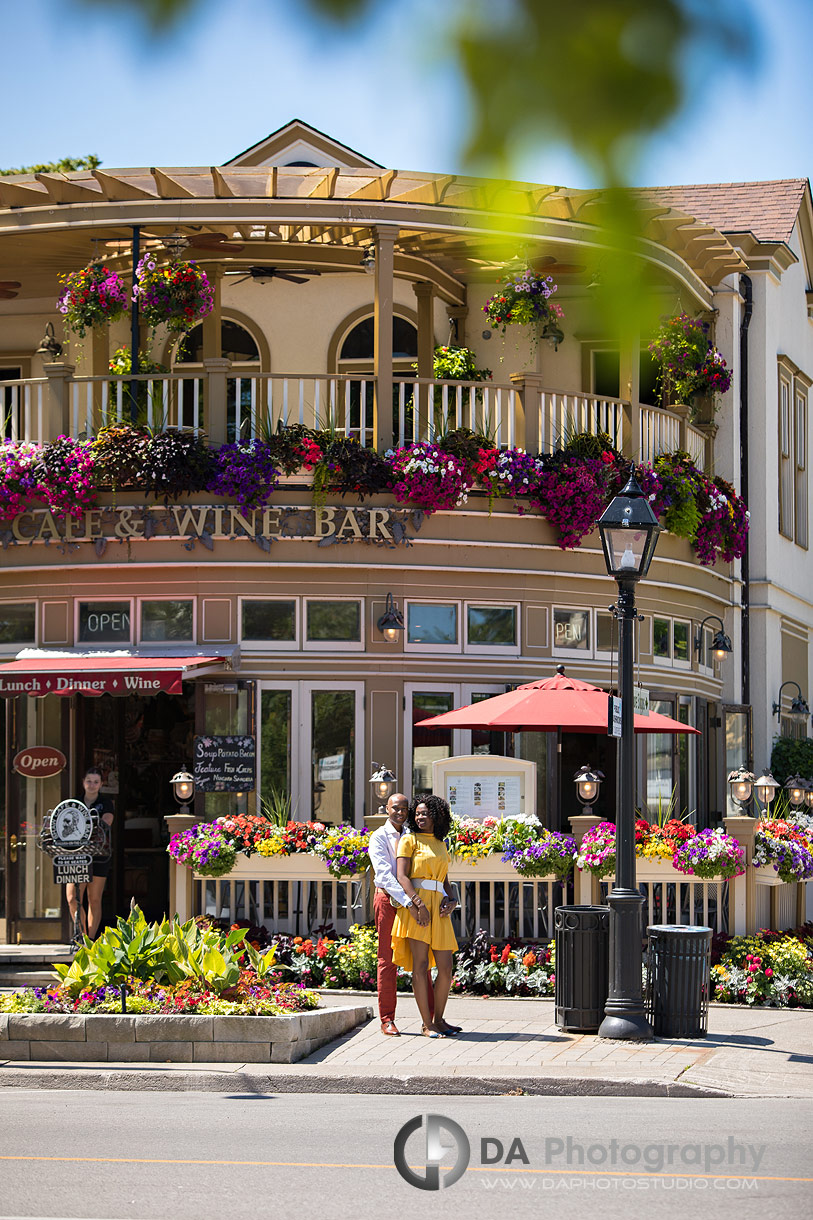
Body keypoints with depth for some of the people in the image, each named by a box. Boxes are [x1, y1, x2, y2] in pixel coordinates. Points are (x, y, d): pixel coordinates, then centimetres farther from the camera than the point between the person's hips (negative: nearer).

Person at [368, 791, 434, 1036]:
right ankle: (387, 1020, 3)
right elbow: (385, 874, -17)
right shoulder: (379, 837, -4)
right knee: (388, 960, -1)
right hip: (388, 899, -5)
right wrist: (409, 904, -26)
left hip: (412, 902, 5)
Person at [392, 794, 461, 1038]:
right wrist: (417, 902, -19)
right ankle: (427, 1025, -8)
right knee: (420, 964, -9)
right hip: (415, 903, -6)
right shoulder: (409, 840, 5)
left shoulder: (440, 844, 22)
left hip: (437, 907, 6)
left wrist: (451, 900, 1)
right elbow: (402, 876, -5)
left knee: (446, 967, 1)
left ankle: (438, 1020, 14)